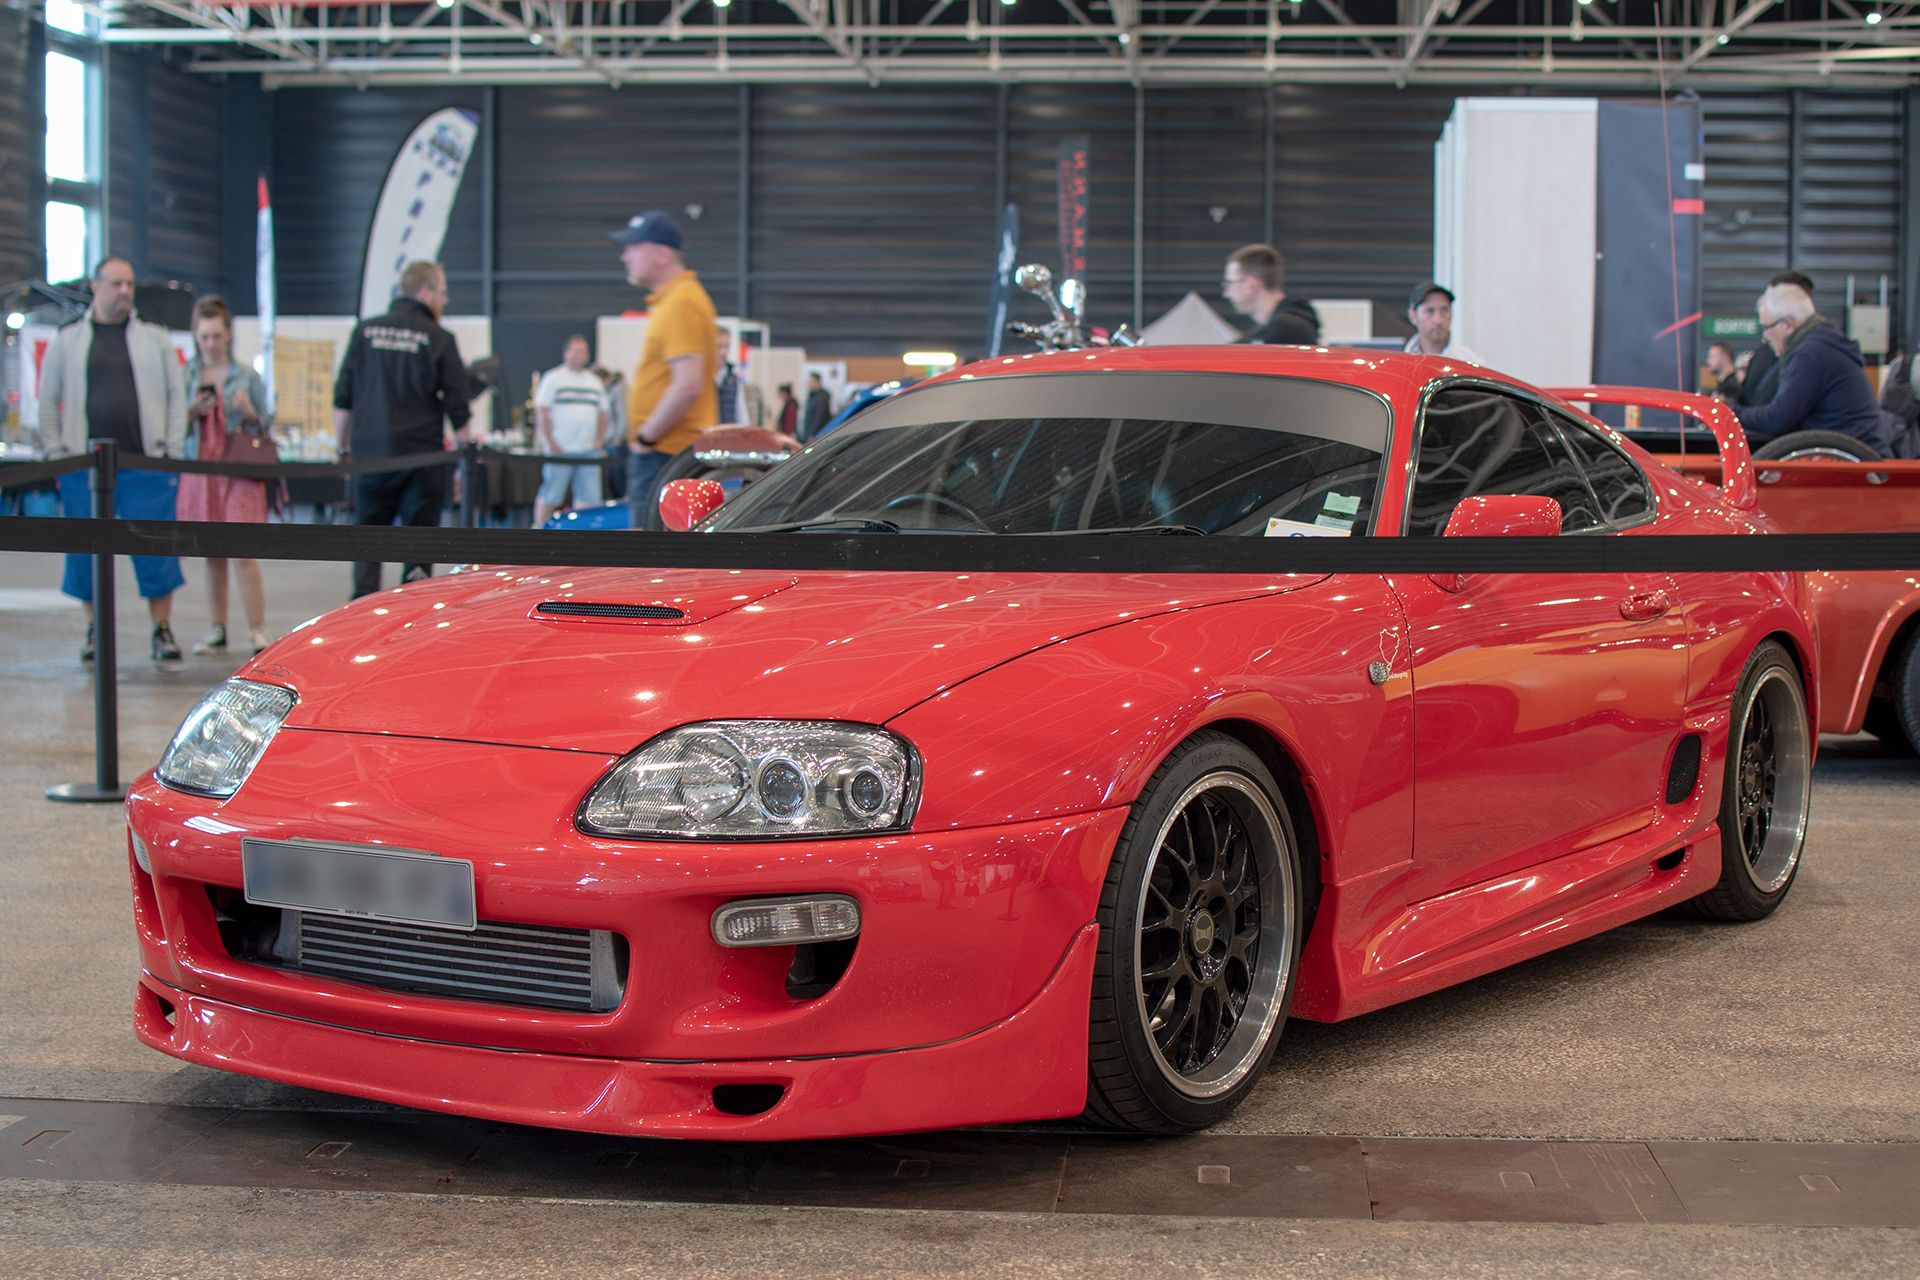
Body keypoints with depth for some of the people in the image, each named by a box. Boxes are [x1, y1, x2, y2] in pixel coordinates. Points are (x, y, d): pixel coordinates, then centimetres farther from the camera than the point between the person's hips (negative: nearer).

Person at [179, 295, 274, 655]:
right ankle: (217, 629, 13)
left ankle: (257, 629, -7)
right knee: (212, 555, 6)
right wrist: (191, 413, -9)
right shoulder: (185, 376, 8)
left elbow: (265, 426, 8)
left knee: (243, 552, -9)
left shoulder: (247, 376, 3)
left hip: (240, 474, -2)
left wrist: (249, 414, -12)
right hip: (199, 470, 2)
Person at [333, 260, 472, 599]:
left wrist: (344, 448, 17)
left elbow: (342, 399, 8)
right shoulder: (439, 339, -2)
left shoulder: (364, 331, 6)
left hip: (369, 453, 2)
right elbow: (458, 409, -2)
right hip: (421, 455, -2)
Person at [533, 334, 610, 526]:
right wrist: (550, 442, -11)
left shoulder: (595, 383, 17)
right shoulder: (553, 378, 1)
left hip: (588, 451, 5)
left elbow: (602, 414, 22)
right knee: (550, 496, -4)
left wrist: (599, 440, 8)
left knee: (588, 497, 0)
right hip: (559, 451, -5)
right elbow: (542, 412, -4)